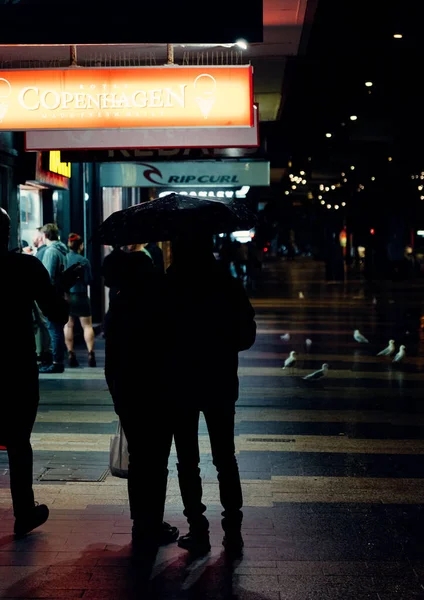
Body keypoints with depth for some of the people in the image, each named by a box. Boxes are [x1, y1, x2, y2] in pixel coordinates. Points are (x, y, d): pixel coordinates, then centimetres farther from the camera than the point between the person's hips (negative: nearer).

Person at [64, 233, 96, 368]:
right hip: (80, 296, -3)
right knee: (87, 325, 4)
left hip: (65, 295, 3)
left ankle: (70, 354, 7)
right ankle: (91, 353, -4)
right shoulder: (84, 261, -11)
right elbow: (89, 280, -8)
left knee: (68, 325, 10)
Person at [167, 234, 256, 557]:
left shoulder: (167, 286, -8)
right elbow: (247, 335, -1)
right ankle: (233, 531, 12)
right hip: (221, 383, 2)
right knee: (226, 458, 12)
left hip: (180, 383, -2)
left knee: (188, 461, 7)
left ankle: (198, 532, 8)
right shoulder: (228, 284, -2)